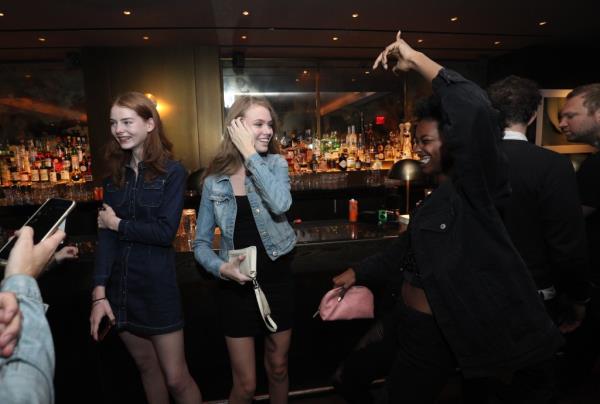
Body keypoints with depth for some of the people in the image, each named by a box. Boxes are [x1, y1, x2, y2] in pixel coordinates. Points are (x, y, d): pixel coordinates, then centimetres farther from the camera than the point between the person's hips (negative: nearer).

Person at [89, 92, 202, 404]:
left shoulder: (172, 172, -8)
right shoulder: (116, 174, 6)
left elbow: (166, 231, -17)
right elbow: (105, 234, -1)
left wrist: (118, 223, -7)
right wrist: (99, 292, -8)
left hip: (157, 287, -5)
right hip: (119, 287, 5)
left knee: (176, 378, 4)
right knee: (146, 367, 21)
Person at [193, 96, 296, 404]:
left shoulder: (275, 163, -5)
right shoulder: (214, 181, -5)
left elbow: (281, 204, -28)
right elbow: (201, 243, 1)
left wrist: (250, 154, -22)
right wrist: (221, 267, -19)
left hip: (277, 282, 1)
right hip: (236, 288, 0)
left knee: (277, 369, 21)